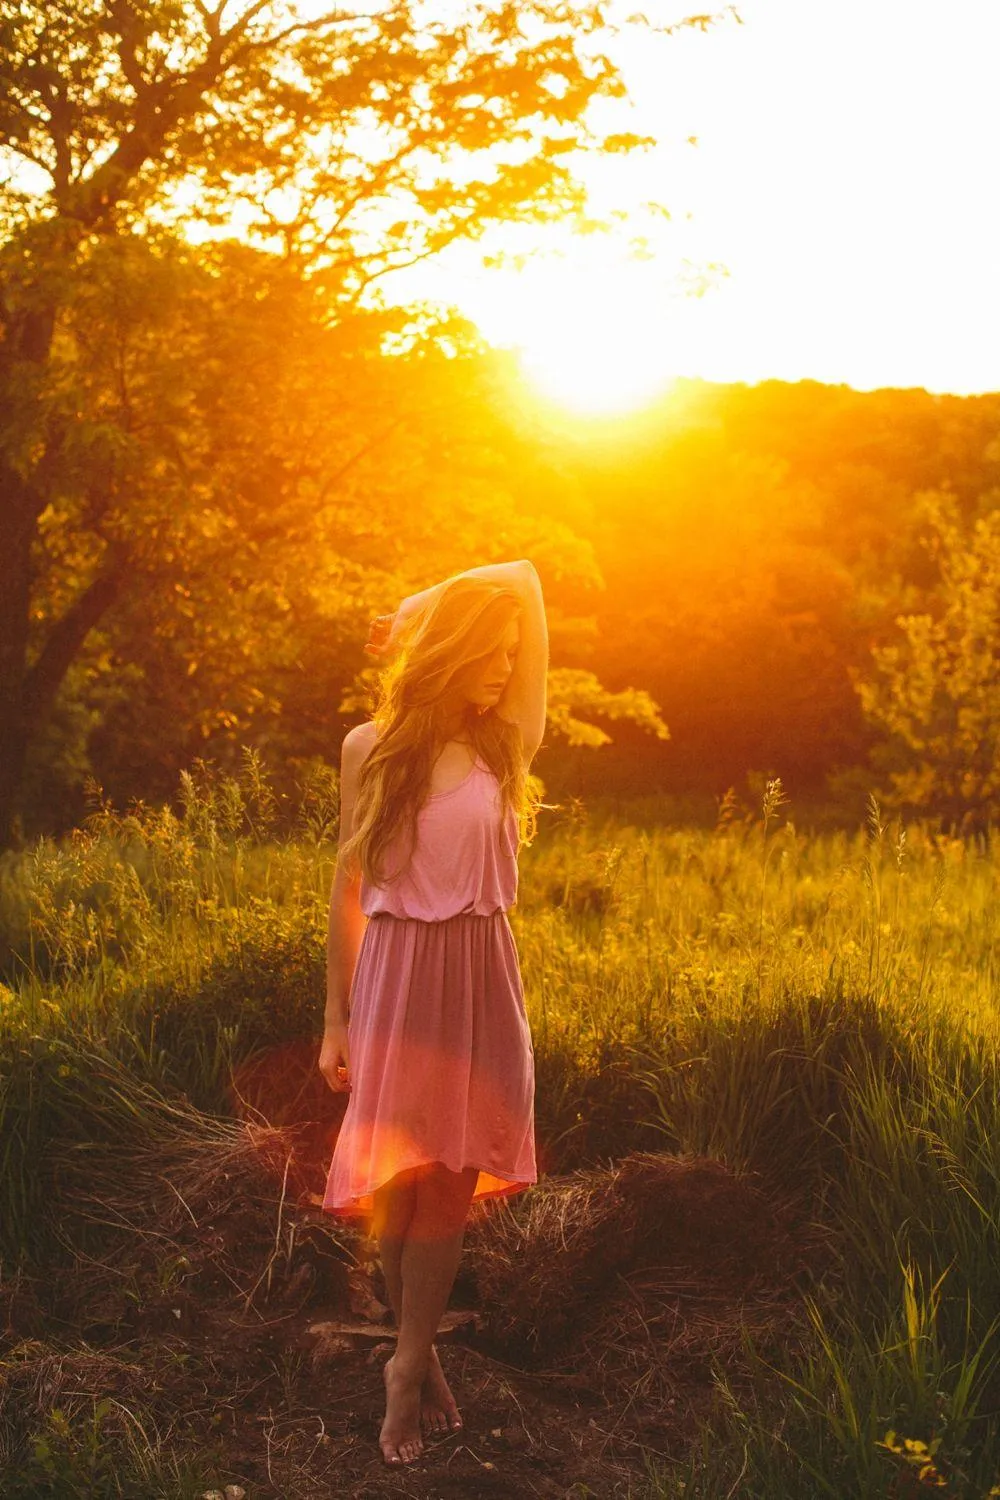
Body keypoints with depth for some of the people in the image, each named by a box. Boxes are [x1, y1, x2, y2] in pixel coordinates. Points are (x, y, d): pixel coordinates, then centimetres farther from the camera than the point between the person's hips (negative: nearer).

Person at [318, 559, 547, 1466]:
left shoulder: (504, 746, 2)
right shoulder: (370, 748, 0)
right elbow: (349, 889, 4)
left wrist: (413, 621, 9)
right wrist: (336, 1018, 4)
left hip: (480, 976, 1)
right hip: (395, 975, -1)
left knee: (447, 1181, -1)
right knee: (395, 1180, 1)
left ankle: (409, 1365, 10)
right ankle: (423, 1351, 20)